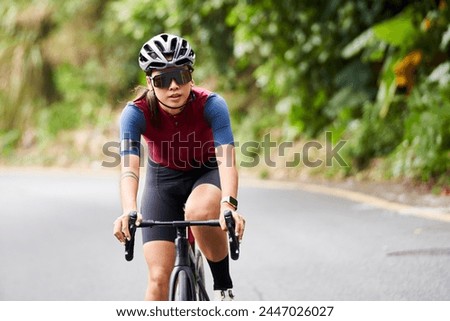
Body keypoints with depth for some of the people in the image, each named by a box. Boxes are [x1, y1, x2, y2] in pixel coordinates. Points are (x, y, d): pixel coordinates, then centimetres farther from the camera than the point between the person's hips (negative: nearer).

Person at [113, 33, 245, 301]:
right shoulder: (136, 113, -25)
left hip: (207, 174, -1)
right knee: (158, 277, -11)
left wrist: (229, 204, -56)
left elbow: (226, 158, -38)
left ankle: (224, 287, -14)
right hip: (163, 180, 1)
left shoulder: (211, 105, -27)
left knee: (199, 211, -38)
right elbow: (129, 166, -37)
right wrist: (129, 211, -56)